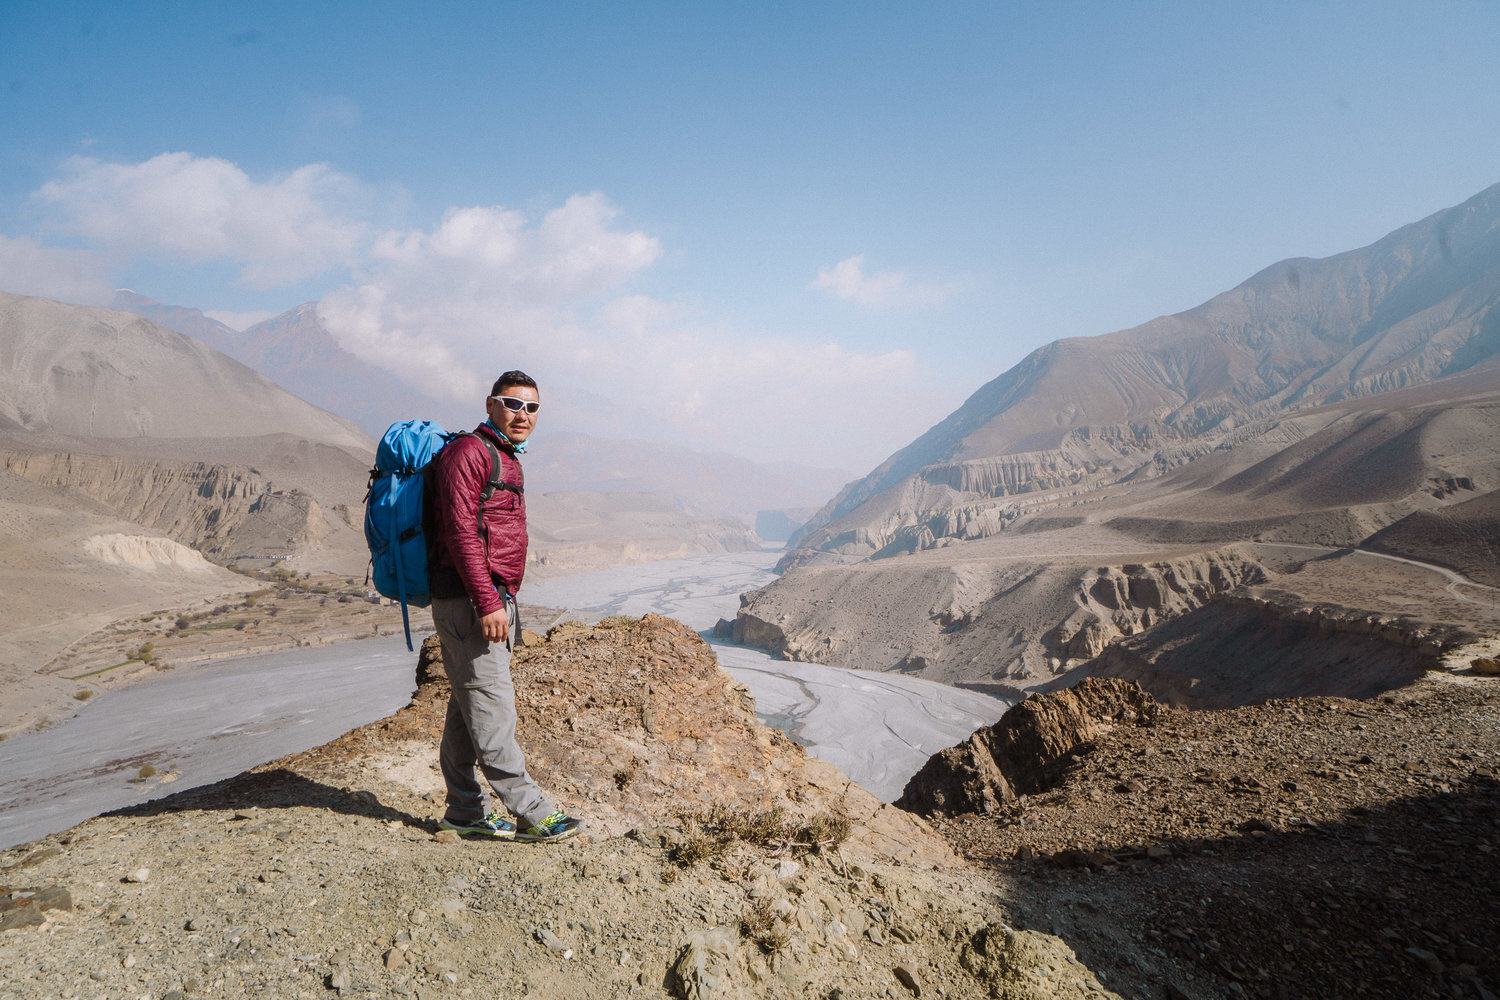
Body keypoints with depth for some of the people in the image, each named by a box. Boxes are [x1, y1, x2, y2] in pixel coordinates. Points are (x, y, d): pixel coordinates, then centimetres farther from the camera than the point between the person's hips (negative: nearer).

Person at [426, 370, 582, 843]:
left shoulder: (507, 459, 20)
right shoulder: (467, 452, -10)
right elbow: (460, 531, -19)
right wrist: (487, 603, -23)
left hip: (494, 600, 10)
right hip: (469, 601, -10)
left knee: (468, 709, 13)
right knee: (491, 709, -7)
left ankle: (466, 812, 20)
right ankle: (532, 813, -5)